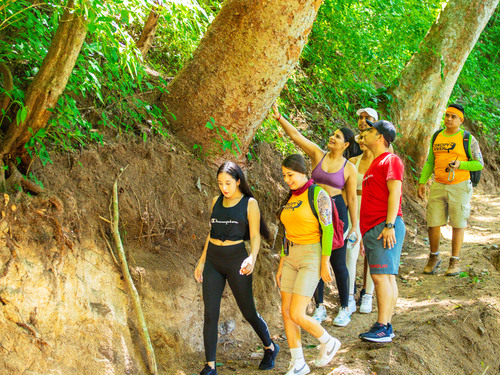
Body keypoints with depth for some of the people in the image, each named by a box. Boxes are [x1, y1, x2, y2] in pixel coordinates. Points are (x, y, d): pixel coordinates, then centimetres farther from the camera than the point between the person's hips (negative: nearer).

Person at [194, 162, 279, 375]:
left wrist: (252, 258, -29)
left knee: (248, 313, 7)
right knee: (210, 315, -4)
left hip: (236, 261, -4)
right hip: (213, 261, 4)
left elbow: (255, 237, -9)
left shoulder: (250, 204, -5)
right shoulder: (216, 202, 10)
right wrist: (201, 262, 16)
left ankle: (270, 348, 34)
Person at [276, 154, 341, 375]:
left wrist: (325, 265, -17)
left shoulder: (318, 194, -13)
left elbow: (328, 230, -15)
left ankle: (328, 342, 15)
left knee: (296, 315, -11)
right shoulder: (291, 199, 11)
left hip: (312, 259, -8)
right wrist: (281, 266, 13)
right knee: (286, 312, 2)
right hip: (292, 258, 8)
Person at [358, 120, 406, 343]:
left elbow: (394, 193, -15)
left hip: (386, 226, -10)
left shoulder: (391, 160, -5)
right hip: (372, 229, 10)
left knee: (381, 275, -14)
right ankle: (385, 327, 10)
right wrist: (365, 234, 23)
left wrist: (389, 225, -23)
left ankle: (383, 328, -16)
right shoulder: (375, 164, 23)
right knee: (386, 277, 9)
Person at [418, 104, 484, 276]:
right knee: (433, 223, 2)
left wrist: (460, 164, -19)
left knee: (458, 224, 2)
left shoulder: (468, 139, -4)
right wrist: (422, 181, 8)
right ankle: (434, 257, 22)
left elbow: (479, 164, -4)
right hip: (438, 186, 4)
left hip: (459, 187, -4)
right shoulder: (436, 137, 10)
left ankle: (455, 261, 13)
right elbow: (430, 162, 18)